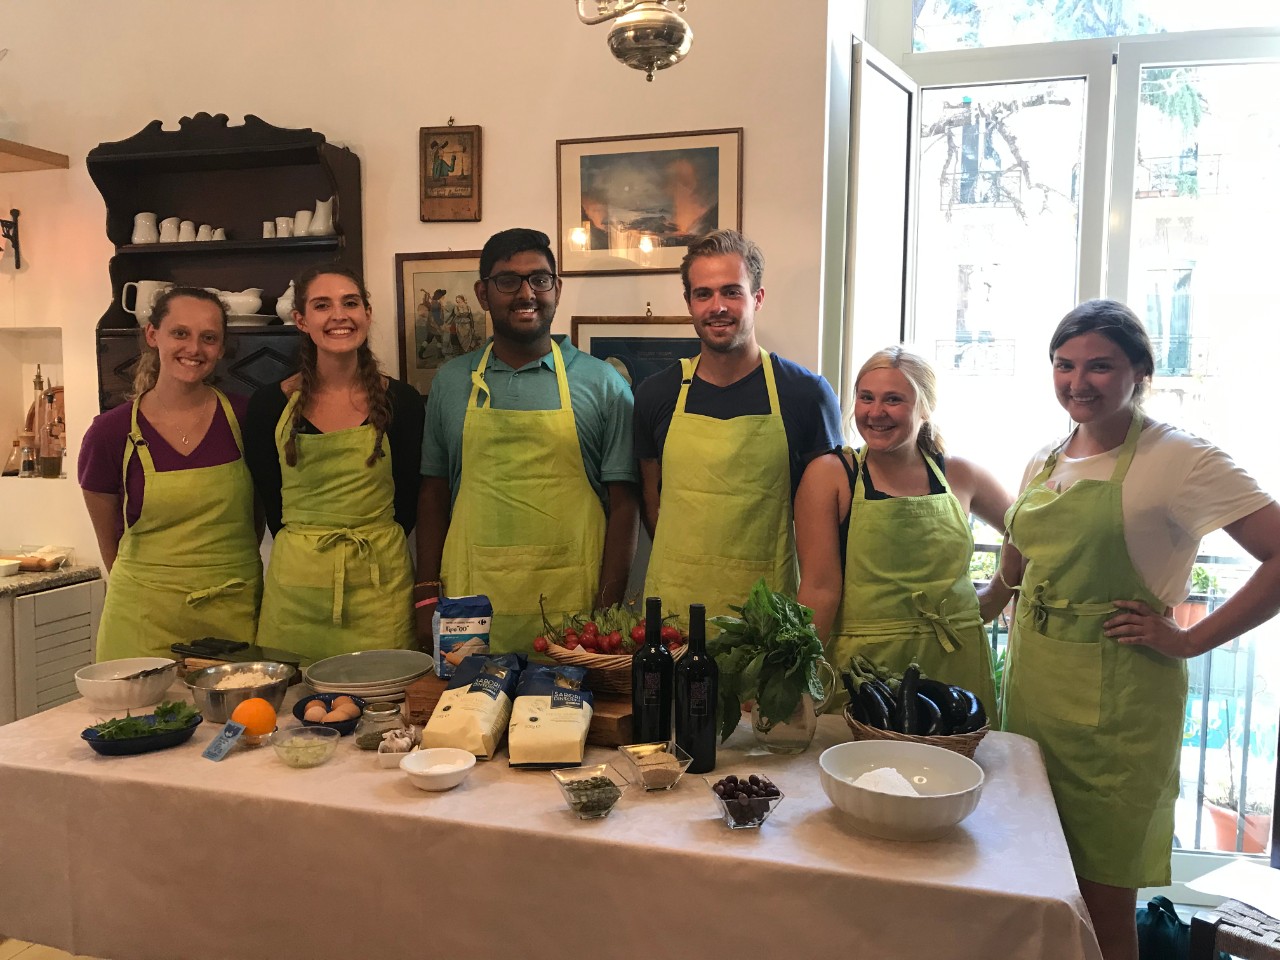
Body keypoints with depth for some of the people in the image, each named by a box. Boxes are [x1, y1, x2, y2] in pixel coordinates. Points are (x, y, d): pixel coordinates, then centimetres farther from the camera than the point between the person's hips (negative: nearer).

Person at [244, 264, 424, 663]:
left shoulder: (401, 401, -2)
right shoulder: (271, 403, 0)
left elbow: (408, 499, 5)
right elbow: (270, 500, 7)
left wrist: (372, 547, 3)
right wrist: (305, 547, 6)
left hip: (378, 582, 0)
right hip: (296, 583, 1)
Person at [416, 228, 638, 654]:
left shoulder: (602, 383, 1)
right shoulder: (450, 381, 9)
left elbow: (622, 503, -1)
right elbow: (434, 494, 12)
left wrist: (608, 610, -8)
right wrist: (428, 596, 5)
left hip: (571, 606, -2)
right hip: (471, 608, 2)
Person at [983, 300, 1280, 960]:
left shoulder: (1177, 459, -10)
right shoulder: (1045, 462, 9)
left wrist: (1189, 640, -15)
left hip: (1116, 702, -6)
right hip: (1031, 683, 6)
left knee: (1102, 905, 5)